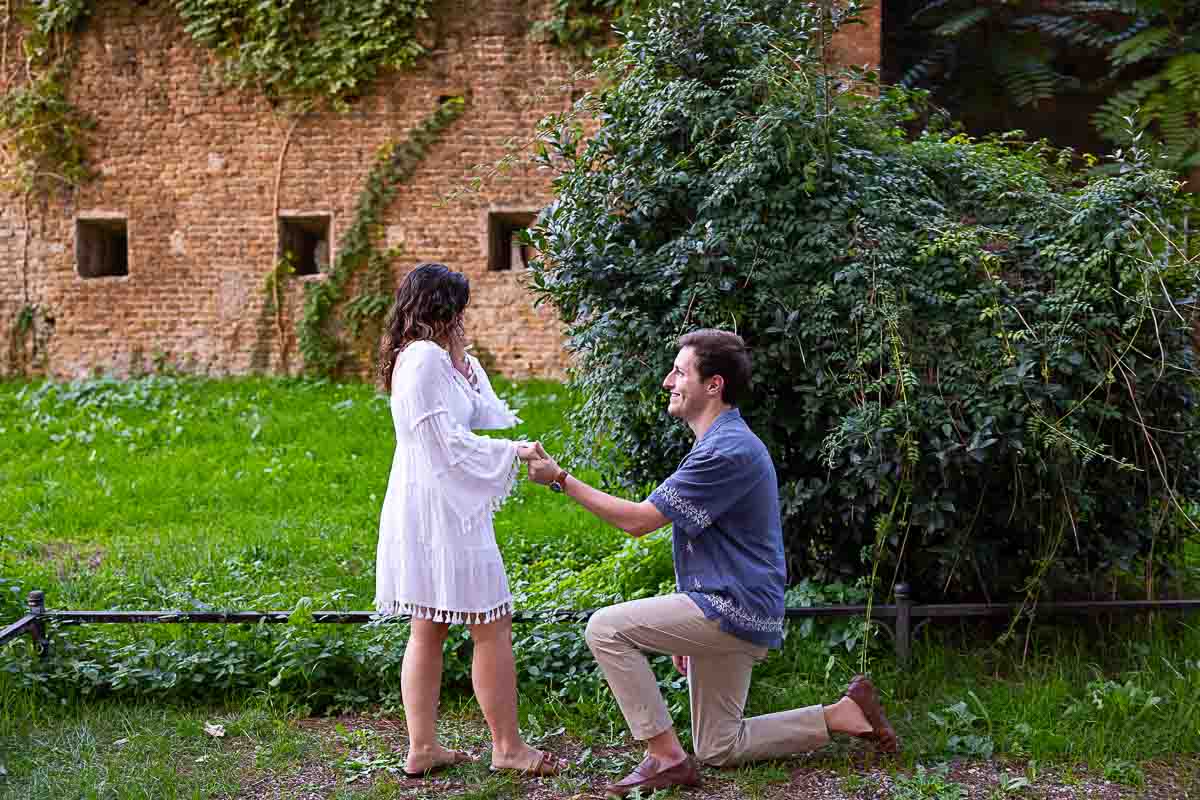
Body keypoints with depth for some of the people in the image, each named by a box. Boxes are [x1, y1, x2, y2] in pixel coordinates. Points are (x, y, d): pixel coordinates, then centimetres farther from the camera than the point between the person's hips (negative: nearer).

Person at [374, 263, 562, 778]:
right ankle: (507, 747, 7)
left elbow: (485, 416, 10)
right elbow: (448, 442, -19)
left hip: (420, 505, 11)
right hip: (441, 508, -11)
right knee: (492, 626, -1)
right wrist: (513, 450, -11)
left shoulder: (415, 356, 15)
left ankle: (422, 748, 18)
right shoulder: (427, 358, -16)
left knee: (428, 630, 13)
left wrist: (460, 362, 4)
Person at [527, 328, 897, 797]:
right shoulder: (724, 442, 17)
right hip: (733, 616, 11)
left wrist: (560, 479, -15)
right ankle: (842, 713, 16)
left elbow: (639, 520, -20)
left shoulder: (727, 451, -19)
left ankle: (666, 757, -9)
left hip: (732, 610, -11)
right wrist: (684, 630, 22)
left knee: (606, 629, -14)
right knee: (719, 749, 14)